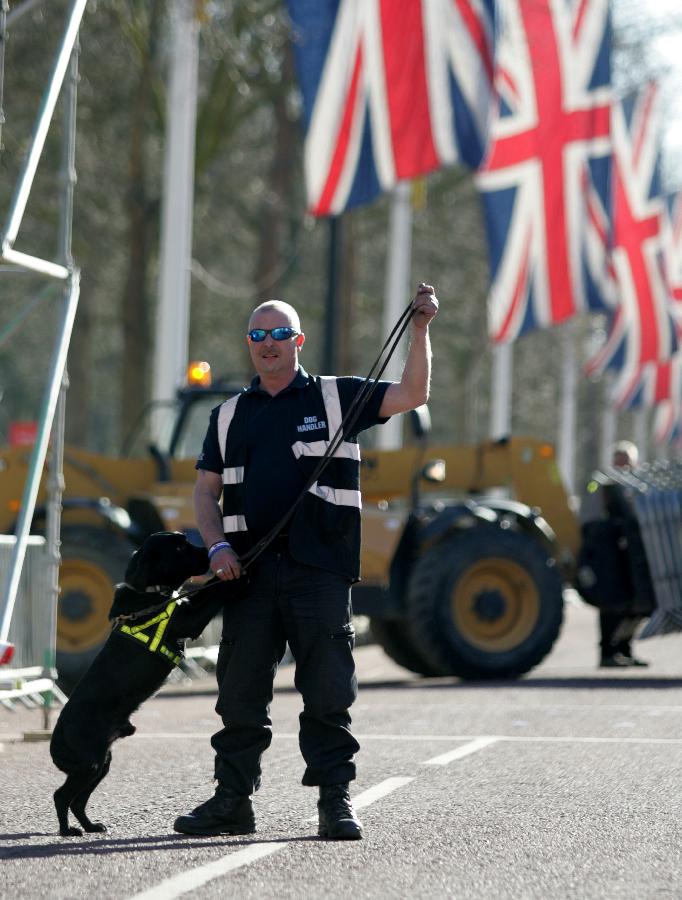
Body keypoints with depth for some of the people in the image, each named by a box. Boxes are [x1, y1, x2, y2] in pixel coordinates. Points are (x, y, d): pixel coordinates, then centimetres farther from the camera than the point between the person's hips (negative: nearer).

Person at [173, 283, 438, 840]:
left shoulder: (336, 397, 10)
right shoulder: (230, 416, 18)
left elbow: (412, 395, 1)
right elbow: (206, 489, 16)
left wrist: (420, 328, -10)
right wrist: (218, 546, -1)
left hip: (319, 570, -3)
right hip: (249, 573, 3)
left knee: (328, 693, -4)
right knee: (241, 694, 4)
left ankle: (336, 800, 0)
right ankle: (233, 799, 11)